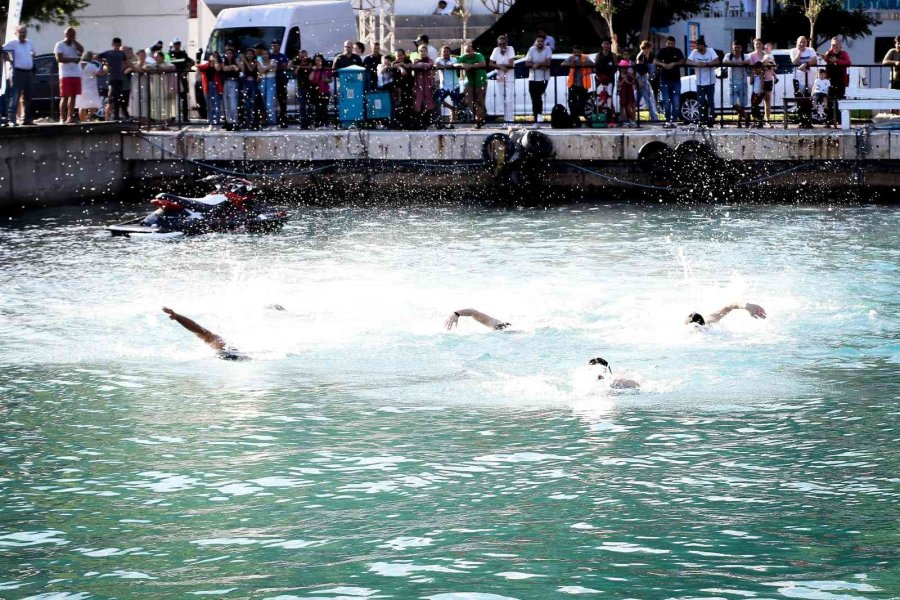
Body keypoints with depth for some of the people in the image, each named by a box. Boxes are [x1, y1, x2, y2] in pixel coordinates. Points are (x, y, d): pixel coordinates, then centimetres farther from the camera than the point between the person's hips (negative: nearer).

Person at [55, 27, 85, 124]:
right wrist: (73, 59, -13)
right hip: (65, 75, -5)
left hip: (76, 74, 5)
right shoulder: (60, 45, -2)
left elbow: (81, 50, -6)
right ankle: (62, 118, -8)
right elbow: (59, 58, -13)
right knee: (64, 97, -7)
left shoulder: (75, 44, 14)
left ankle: (70, 117, 8)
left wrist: (74, 40, -5)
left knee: (73, 96, 5)